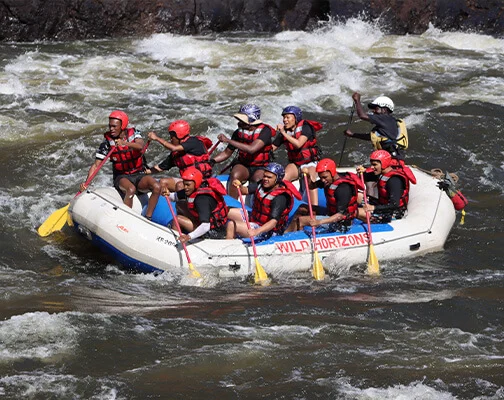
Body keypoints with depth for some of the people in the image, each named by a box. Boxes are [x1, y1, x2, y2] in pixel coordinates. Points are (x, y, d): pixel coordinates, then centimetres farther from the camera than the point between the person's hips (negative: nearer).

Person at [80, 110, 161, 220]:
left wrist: (125, 143, -45)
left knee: (157, 187, -28)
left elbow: (140, 146, -25)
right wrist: (86, 183, -19)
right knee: (131, 189, -37)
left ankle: (148, 218, -21)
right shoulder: (107, 143, -4)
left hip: (139, 175, 2)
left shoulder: (134, 134, -2)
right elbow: (96, 165, -5)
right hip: (121, 177, -2)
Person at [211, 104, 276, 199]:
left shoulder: (264, 131, -13)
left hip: (260, 168, -3)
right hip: (243, 166, 3)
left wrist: (228, 140, -26)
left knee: (258, 181, -36)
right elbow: (227, 152, 12)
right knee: (235, 175, -31)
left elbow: (251, 149, -28)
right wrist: (212, 161, -7)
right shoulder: (239, 132, 2)